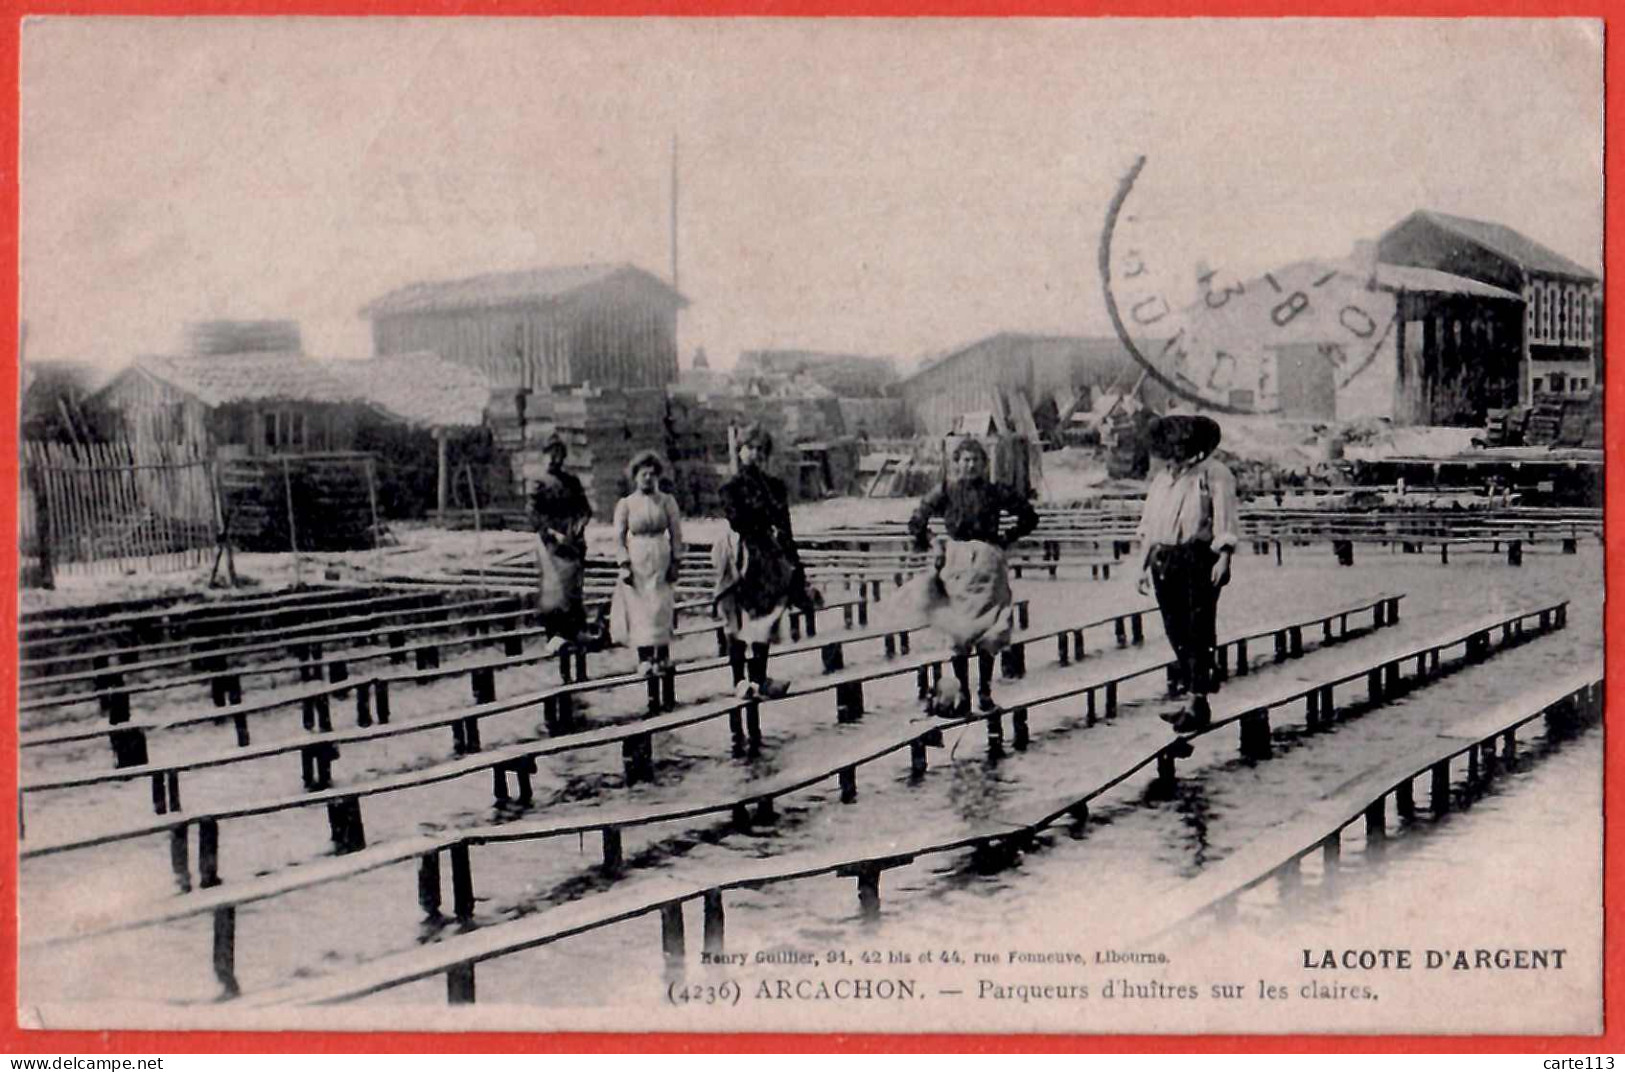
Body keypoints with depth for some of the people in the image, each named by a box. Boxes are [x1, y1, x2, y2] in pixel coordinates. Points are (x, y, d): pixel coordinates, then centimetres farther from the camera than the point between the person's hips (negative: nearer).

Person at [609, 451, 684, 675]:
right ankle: (644, 658, 0)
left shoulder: (667, 501, 4)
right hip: (636, 561, 0)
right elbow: (619, 536, 1)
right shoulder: (625, 504, 3)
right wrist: (624, 564, -8)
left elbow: (676, 534, 5)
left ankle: (662, 656, 8)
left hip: (660, 560, 0)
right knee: (639, 609, -2)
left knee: (661, 609, 0)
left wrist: (676, 562, -2)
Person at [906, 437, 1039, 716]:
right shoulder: (946, 492, 3)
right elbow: (917, 522, 7)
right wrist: (934, 546, 5)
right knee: (958, 632, -1)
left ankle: (985, 692, 6)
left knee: (987, 630, 0)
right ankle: (962, 694, 3)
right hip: (956, 563, 0)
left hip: (988, 560, 0)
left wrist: (1007, 538, 7)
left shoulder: (995, 492, 4)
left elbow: (1029, 517, 11)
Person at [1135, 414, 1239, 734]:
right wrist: (1146, 564, 18)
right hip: (1165, 563, 7)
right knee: (1176, 633, 8)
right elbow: (1148, 526, 22)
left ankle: (1199, 703, -5)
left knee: (1197, 633, -7)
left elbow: (1225, 518, -10)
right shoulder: (1161, 480, 19)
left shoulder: (1213, 474, -2)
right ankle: (1188, 686, 17)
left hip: (1199, 560, -7)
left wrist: (1224, 556, -20)